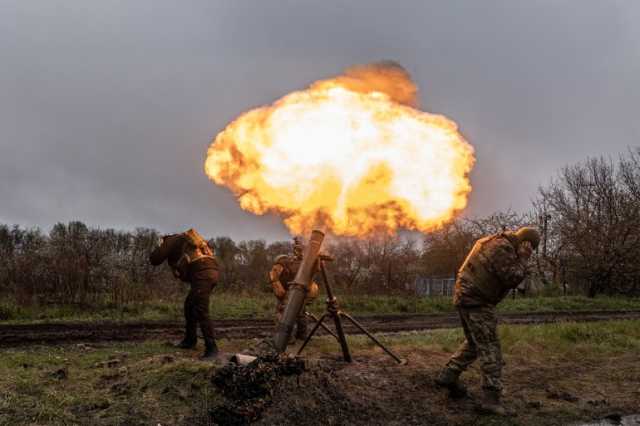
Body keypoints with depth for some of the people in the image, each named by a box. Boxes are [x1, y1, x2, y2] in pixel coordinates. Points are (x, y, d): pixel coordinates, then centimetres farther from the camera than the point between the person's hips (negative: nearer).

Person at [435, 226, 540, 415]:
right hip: (476, 300, -10)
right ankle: (491, 398, -8)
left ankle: (448, 376, 23)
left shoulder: (494, 242, 16)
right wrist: (523, 259, -8)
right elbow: (512, 279, -20)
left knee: (474, 342, 21)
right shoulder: (503, 247, -16)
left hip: (466, 297, 10)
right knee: (490, 347, -8)